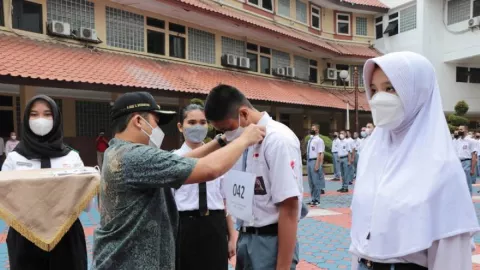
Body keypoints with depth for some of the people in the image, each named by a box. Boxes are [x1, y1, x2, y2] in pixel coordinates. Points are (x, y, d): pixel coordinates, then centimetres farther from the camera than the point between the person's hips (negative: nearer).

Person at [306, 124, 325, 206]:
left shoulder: (319, 140, -10)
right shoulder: (310, 140, 15)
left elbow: (320, 154, -16)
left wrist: (317, 165, -21)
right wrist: (308, 163, 17)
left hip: (315, 161, -8)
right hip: (309, 161, 9)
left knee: (316, 181, -1)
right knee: (311, 182, 13)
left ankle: (316, 200, 8)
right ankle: (313, 199, 23)